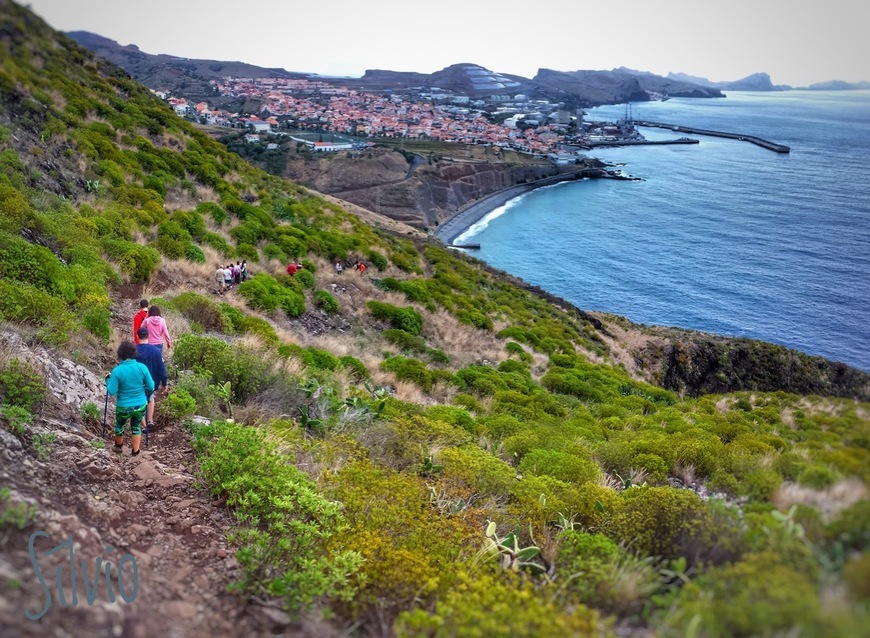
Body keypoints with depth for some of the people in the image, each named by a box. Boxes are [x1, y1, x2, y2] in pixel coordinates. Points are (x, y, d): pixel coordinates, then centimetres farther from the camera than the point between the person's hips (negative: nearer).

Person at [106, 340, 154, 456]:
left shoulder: (117, 370, -19)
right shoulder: (142, 367, -14)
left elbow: (112, 392, -13)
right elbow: (151, 387, -7)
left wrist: (108, 380, 3)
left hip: (123, 407, -1)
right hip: (140, 405, 1)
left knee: (120, 425, 28)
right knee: (136, 427, 24)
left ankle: (118, 446, 49)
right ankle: (135, 451, 33)